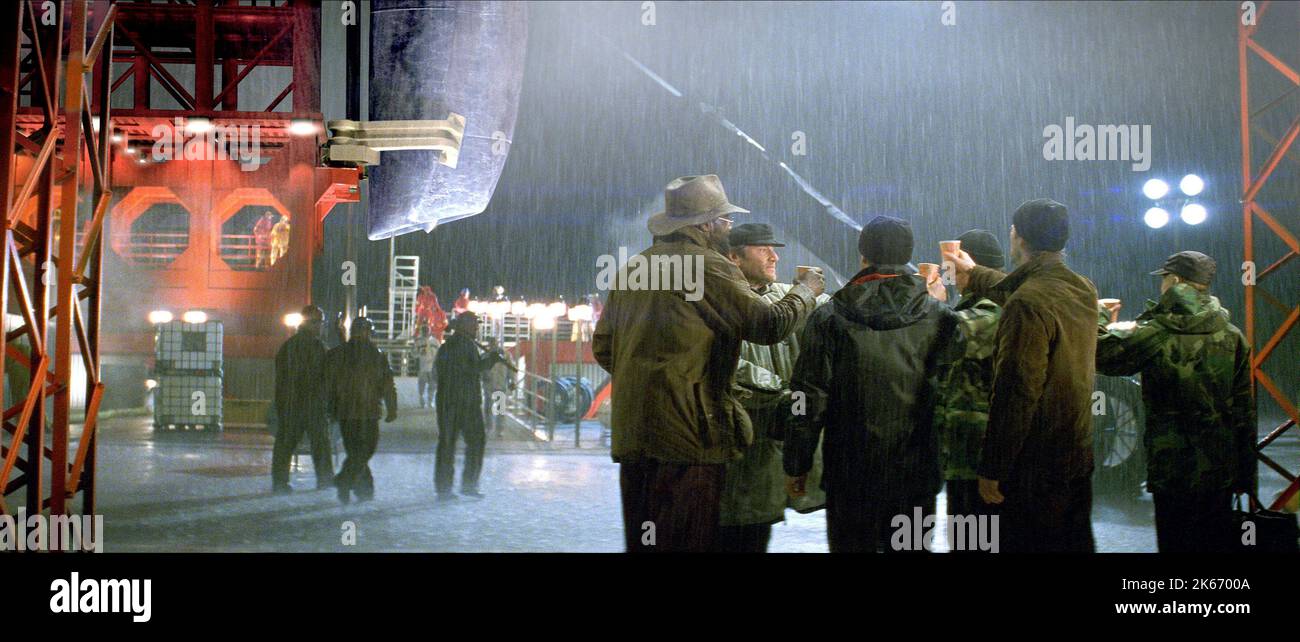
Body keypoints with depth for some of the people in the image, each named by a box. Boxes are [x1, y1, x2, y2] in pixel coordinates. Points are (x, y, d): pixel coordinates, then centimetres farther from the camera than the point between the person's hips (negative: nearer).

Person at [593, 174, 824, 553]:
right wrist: (807, 290, 10)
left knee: (642, 540, 14)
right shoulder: (711, 268, -8)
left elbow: (602, 348, 19)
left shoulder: (632, 268, 16)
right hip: (688, 434, -8)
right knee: (688, 540, -3)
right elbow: (770, 324, -8)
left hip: (630, 432, 8)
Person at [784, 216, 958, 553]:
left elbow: (809, 399, -5)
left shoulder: (829, 318, -5)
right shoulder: (939, 317, -2)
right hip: (916, 475, 2)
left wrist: (797, 464, 1)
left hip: (850, 474, -1)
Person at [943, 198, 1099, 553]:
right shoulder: (1084, 290, 7)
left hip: (1034, 466, -9)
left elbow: (1016, 392, -23)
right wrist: (974, 275, 46)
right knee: (1075, 543, 17)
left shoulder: (1026, 304, -21)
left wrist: (992, 468, -17)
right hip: (1079, 456, 9)